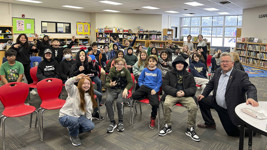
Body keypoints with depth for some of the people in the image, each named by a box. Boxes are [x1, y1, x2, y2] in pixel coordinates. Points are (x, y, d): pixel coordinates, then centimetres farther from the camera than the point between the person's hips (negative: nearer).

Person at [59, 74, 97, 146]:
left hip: (78, 117, 5)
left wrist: (88, 121, 0)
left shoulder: (89, 97, 7)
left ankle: (72, 129, 11)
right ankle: (73, 137, -3)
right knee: (74, 120, -38)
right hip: (65, 116, -4)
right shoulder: (74, 90, -7)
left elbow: (88, 111, 8)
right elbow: (67, 84, -29)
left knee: (91, 126, -18)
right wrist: (76, 78, -43)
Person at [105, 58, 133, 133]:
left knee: (119, 102, -32)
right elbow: (106, 83, 2)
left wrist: (126, 89, -20)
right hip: (112, 90, 2)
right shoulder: (112, 71, 1)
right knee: (108, 101, -28)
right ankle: (112, 122, -14)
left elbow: (131, 83, -2)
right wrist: (110, 84, -22)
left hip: (122, 90, -2)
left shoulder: (125, 71, -4)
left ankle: (121, 122, -9)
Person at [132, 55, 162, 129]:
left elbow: (159, 82, 4)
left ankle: (153, 118, 3)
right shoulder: (145, 70, 14)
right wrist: (141, 85, -1)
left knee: (155, 103, -26)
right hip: (144, 87, 2)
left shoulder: (158, 71, 7)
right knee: (134, 95, -26)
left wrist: (155, 89, -10)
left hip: (153, 89, -2)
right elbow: (140, 80, 19)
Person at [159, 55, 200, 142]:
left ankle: (190, 129, -8)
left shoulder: (189, 75, 17)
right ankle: (167, 126, -12)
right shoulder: (169, 74, 12)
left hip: (186, 95, 1)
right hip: (172, 94, -1)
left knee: (194, 107, -27)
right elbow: (165, 86, 4)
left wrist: (185, 92, -11)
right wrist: (175, 92, -12)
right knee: (166, 104, -32)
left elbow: (193, 88, 11)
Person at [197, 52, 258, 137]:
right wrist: (203, 94, 1)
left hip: (230, 110, -6)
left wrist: (251, 98, -46)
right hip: (216, 103, 6)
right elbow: (211, 84, 12)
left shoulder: (241, 75, -16)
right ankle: (210, 124, 20)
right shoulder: (218, 71, 2)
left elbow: (251, 87, -24)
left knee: (232, 132, 1)